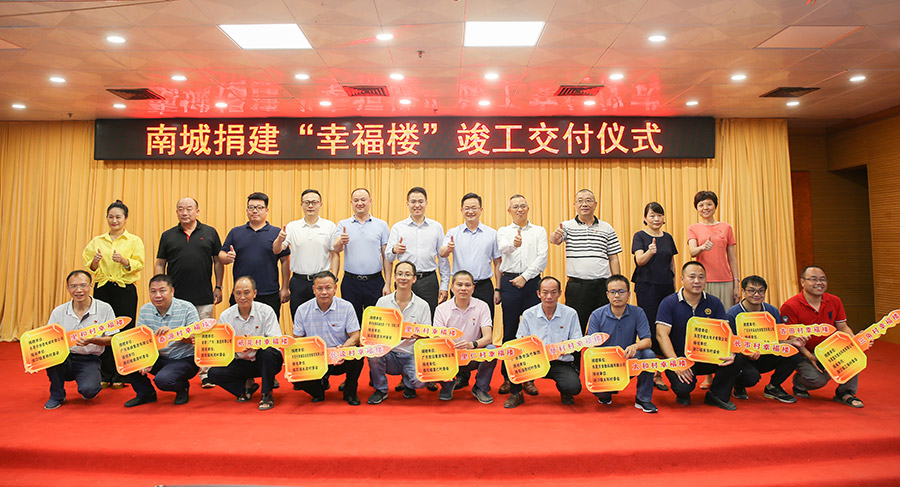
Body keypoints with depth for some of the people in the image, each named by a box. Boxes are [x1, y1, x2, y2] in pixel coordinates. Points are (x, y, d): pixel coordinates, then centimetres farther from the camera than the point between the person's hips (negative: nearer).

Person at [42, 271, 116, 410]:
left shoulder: (104, 309, -4)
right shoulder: (59, 311, 2)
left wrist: (92, 340, -22)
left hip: (89, 360, -3)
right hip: (64, 359, 3)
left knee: (88, 390, -29)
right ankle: (57, 395, -6)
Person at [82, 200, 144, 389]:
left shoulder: (134, 241, 4)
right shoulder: (97, 241, 12)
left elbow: (139, 264, -5)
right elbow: (89, 267, 11)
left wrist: (124, 261, -21)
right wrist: (95, 262, -10)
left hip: (125, 290, -3)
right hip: (102, 289, 3)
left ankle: (120, 376, 8)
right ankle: (104, 375, 14)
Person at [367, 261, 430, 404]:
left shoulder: (422, 305, 2)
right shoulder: (383, 301, 4)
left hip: (411, 355, -1)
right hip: (388, 353, 1)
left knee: (420, 380, -29)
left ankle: (407, 383, 12)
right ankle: (380, 390, -3)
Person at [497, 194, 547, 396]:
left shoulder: (539, 231, 13)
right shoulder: (503, 231, 11)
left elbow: (542, 258, 1)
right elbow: (503, 248, -12)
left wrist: (525, 276, -9)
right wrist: (514, 244, -35)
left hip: (532, 282, 0)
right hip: (509, 282, 0)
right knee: (509, 331, 2)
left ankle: (529, 378, 10)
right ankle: (508, 377, 11)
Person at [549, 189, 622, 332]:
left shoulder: (607, 228, 9)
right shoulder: (567, 226, 3)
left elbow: (613, 258, 9)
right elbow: (554, 240, -17)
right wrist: (555, 236, -41)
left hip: (602, 286, 2)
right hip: (576, 286, -2)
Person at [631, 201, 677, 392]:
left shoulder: (668, 238, 14)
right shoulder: (640, 236, -1)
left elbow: (672, 265, 18)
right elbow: (639, 260, -15)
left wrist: (675, 288, 13)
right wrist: (649, 252, -35)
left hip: (666, 287, 5)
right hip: (646, 287, -4)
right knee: (649, 328, -6)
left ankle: (658, 374, 12)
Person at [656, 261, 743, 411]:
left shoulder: (714, 303, 5)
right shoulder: (669, 303, -7)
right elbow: (661, 334, -13)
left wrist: (730, 353, -24)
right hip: (679, 356, -3)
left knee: (737, 359, -23)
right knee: (683, 387, -29)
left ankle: (717, 395, 4)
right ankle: (683, 394, 13)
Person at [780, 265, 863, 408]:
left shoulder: (835, 301, 1)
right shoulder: (790, 306, -18)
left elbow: (843, 327, 4)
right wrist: (809, 356, -27)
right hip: (803, 353, -5)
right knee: (817, 379, -26)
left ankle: (845, 393, -2)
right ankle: (798, 383, 14)